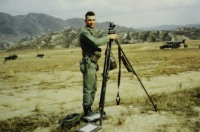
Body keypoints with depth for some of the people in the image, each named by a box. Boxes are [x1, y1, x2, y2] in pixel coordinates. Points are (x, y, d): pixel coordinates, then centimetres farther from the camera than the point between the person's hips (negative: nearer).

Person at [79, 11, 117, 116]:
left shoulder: (90, 32, 18)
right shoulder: (84, 32, -13)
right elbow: (96, 42, -27)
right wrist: (108, 37, -18)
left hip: (93, 64, 10)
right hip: (88, 64, -10)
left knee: (93, 89, 14)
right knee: (88, 89, -5)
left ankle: (89, 110, 23)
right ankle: (87, 111, 3)